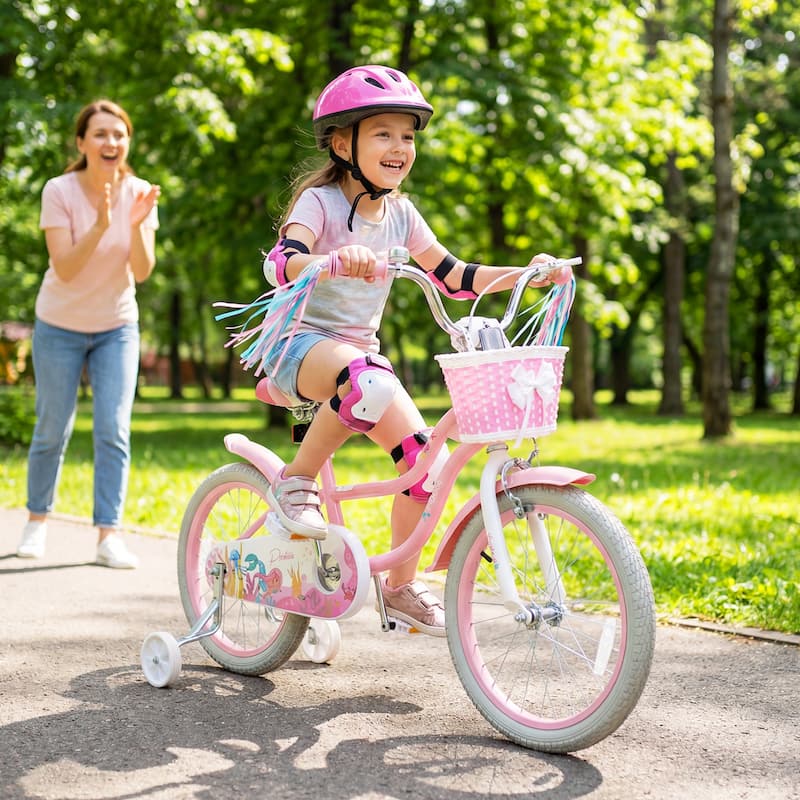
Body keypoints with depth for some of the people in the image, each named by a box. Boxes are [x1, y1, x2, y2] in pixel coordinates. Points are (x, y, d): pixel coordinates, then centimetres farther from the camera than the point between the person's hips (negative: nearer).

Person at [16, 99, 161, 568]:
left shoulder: (139, 193, -9)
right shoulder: (60, 191, -16)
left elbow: (143, 272, -14)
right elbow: (64, 268, -23)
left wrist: (137, 225, -31)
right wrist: (100, 225, -36)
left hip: (117, 327, 2)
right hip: (60, 327, -2)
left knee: (114, 430, -7)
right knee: (53, 431, 5)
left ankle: (109, 534, -2)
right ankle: (38, 521, 27)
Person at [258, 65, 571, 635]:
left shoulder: (400, 214, 7)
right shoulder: (320, 200, -11)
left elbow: (454, 278, 11)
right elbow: (281, 263, -30)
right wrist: (335, 258, -52)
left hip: (360, 351, 6)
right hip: (300, 343, -6)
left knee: (423, 455, -9)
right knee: (371, 382, -40)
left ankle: (402, 585, 10)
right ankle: (297, 482, -17)